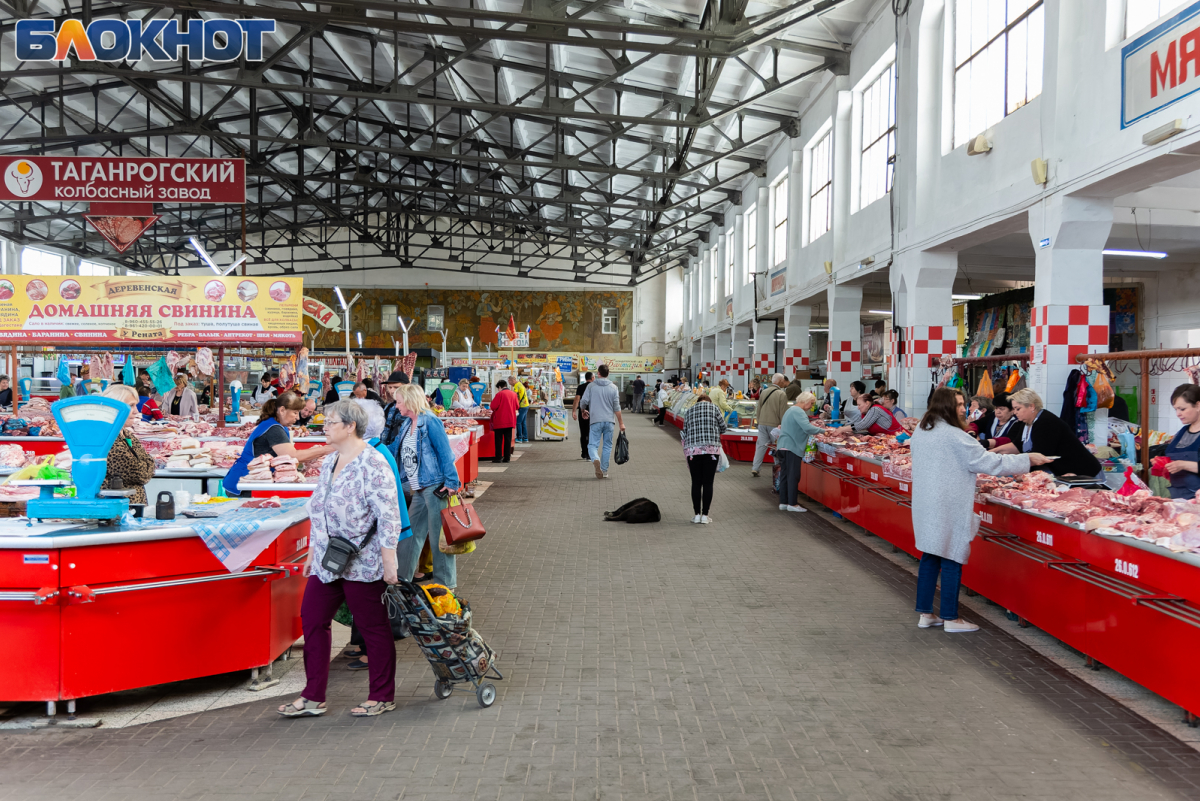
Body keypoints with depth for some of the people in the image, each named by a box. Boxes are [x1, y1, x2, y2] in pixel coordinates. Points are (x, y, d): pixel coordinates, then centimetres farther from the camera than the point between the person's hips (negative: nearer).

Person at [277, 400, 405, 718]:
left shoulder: (372, 463, -16)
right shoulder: (329, 463, 11)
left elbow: (388, 516, -18)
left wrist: (389, 562, -20)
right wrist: (312, 552, 20)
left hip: (363, 564, -8)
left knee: (373, 627, 4)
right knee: (312, 620, 8)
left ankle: (383, 697, 19)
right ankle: (313, 698, 18)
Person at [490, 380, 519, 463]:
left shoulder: (500, 394, -11)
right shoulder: (514, 394, 5)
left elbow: (493, 406, -13)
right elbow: (517, 406, 13)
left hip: (500, 421, -5)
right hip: (510, 420, 5)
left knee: (499, 439, 2)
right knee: (508, 439, 9)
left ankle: (498, 457, 0)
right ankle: (507, 457, 10)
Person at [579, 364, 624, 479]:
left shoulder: (591, 386, -1)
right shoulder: (613, 387, 2)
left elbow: (583, 402, -3)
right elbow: (617, 407, 0)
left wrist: (584, 411, 20)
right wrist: (621, 423, 6)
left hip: (595, 420, -1)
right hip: (609, 421, 2)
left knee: (592, 445, 1)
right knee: (607, 446, 11)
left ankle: (595, 459, -30)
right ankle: (604, 471, 14)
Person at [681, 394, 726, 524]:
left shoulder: (688, 412, 14)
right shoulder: (714, 408, 8)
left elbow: (685, 432, 13)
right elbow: (723, 428, 13)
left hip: (692, 450, 2)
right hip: (711, 449, -2)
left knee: (696, 483, 7)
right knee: (708, 483, 3)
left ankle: (697, 515, 9)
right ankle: (705, 515, 4)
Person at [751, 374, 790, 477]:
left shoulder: (764, 392, 7)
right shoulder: (782, 394, -11)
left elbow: (758, 410, 13)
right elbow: (783, 413, -10)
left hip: (762, 423, 5)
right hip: (774, 424, -5)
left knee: (761, 445, 6)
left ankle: (755, 468, 1)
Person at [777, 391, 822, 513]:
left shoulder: (791, 410, 20)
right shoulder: (798, 412, -13)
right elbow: (808, 428, -24)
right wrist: (823, 430, -16)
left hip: (783, 447, 10)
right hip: (792, 448, -10)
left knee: (785, 475, 11)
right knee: (793, 476, -5)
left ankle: (783, 503, 14)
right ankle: (792, 504, -2)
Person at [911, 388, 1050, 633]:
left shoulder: (920, 431, 9)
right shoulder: (954, 436, -17)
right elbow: (988, 463, -13)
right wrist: (1028, 460, -5)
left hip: (925, 506, 8)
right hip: (949, 509, -8)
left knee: (930, 558, 14)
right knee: (952, 560, 2)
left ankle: (925, 613, 19)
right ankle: (951, 618, 10)